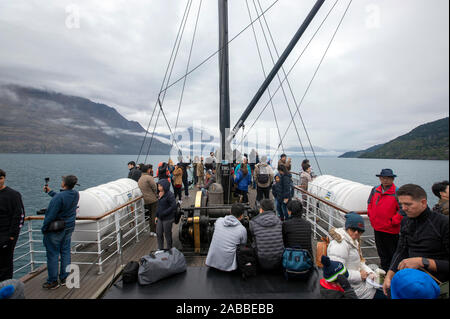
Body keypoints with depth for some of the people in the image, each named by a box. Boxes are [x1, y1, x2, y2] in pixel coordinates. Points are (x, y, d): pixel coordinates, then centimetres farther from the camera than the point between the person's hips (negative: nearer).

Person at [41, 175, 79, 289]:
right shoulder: (76, 194, -3)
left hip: (55, 229, -7)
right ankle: (64, 278, 27)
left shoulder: (59, 197, -26)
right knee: (65, 252, 16)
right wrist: (50, 192, 26)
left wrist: (44, 228, -7)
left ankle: (53, 281, 18)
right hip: (69, 228, 7)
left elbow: (51, 215, -21)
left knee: (52, 254, 7)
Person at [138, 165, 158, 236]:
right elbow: (154, 188, -13)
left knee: (150, 216, 16)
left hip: (146, 201, 8)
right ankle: (155, 231, 2)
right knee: (155, 215, -1)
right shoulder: (149, 177, -13)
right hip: (153, 200, -8)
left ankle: (151, 231, 21)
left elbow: (141, 190, 16)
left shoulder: (139, 180, 15)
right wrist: (156, 195, 2)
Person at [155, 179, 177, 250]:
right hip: (160, 218, 8)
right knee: (159, 234, 16)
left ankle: (169, 250, 26)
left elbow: (174, 206, -24)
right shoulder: (160, 194, 6)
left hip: (167, 218, -8)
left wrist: (163, 213, -21)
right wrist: (157, 216, 13)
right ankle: (160, 249, 34)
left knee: (167, 235, 7)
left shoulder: (169, 195, -20)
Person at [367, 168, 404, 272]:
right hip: (377, 229, 6)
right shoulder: (375, 190, 3)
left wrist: (393, 222, -14)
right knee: (382, 254, 20)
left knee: (392, 254, 8)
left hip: (391, 230, -6)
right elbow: (369, 203, 17)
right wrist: (372, 218, 10)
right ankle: (385, 272, 36)